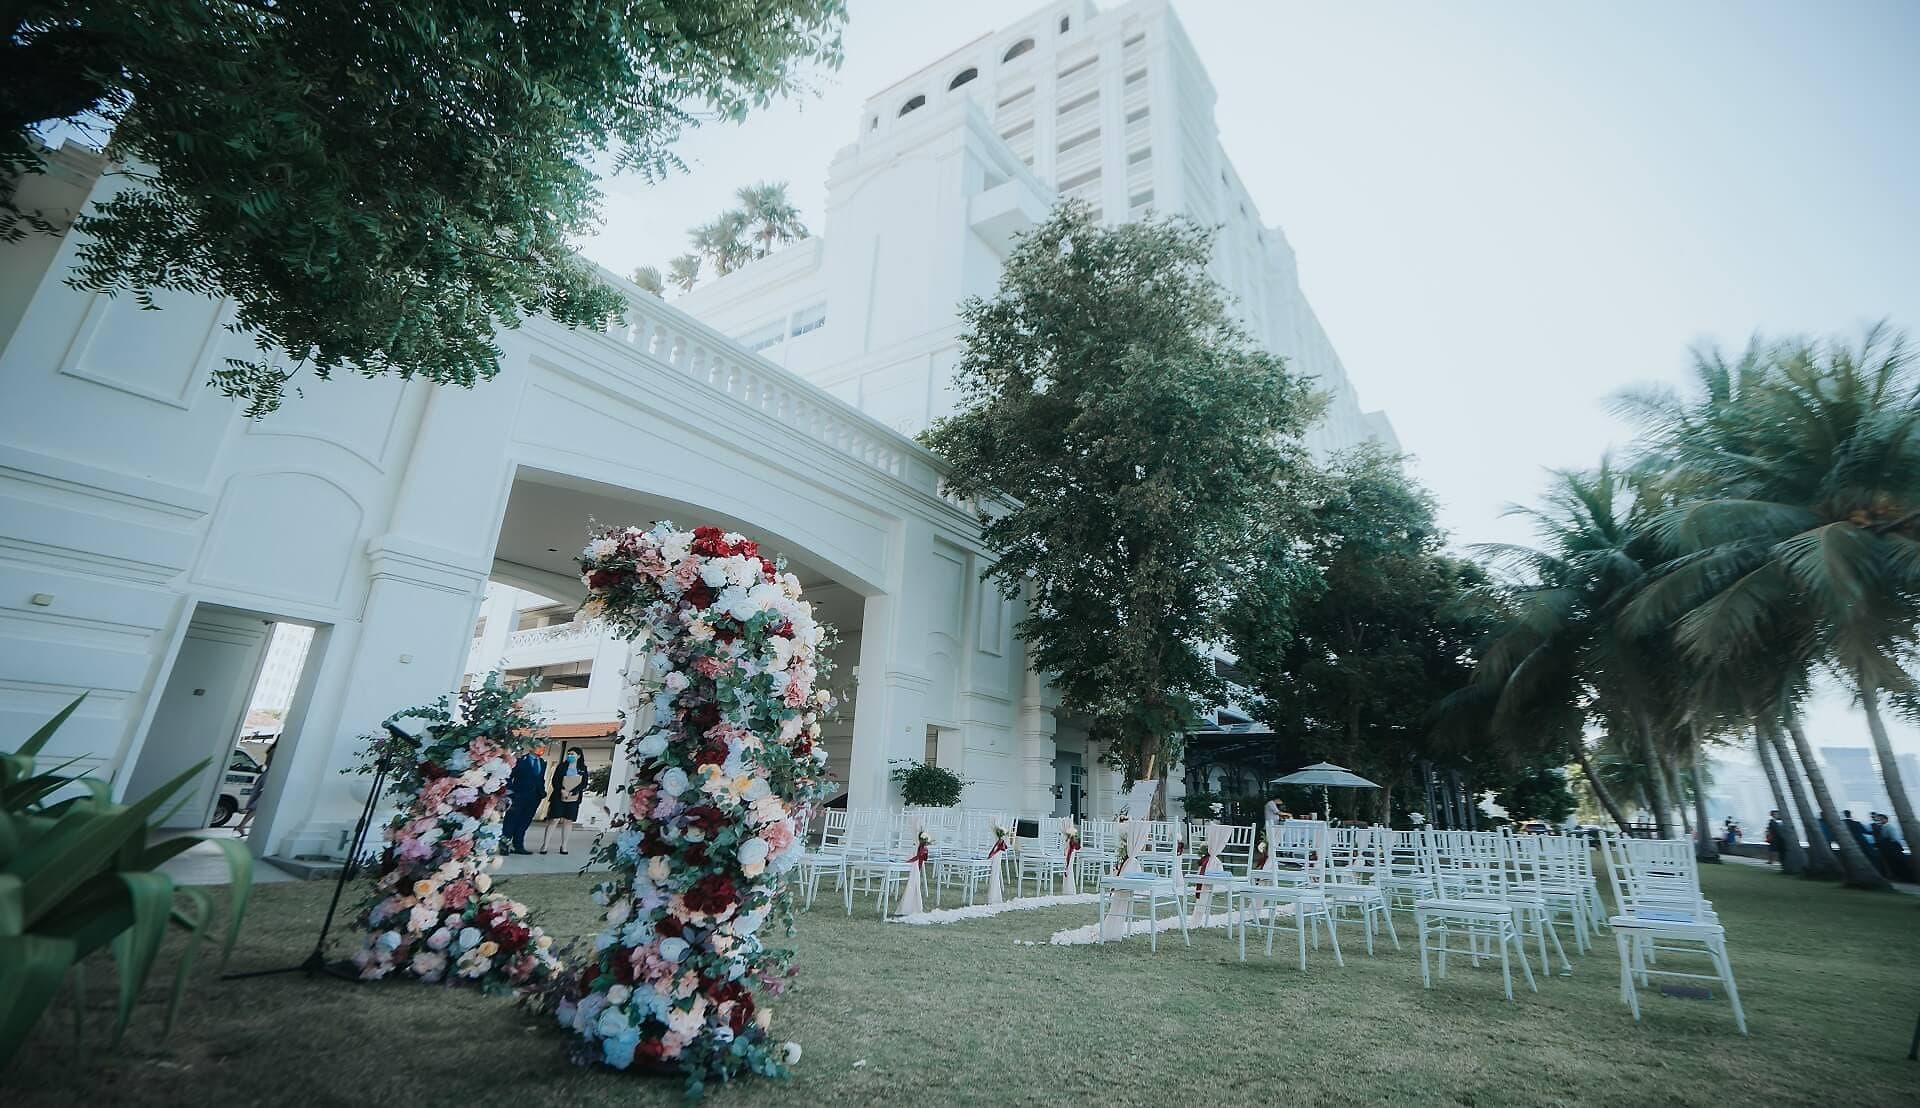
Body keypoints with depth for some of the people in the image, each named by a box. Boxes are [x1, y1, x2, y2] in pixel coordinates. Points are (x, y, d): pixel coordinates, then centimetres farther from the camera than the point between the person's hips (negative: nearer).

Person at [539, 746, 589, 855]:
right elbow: (555, 781, -1)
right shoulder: (562, 766, 4)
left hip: (573, 799, 1)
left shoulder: (583, 769, 5)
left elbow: (584, 784, 0)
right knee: (554, 820, -6)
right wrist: (562, 790, -17)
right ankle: (544, 845, -2)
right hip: (559, 797, -1)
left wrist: (572, 792, -13)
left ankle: (563, 846, 10)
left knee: (568, 821, 4)